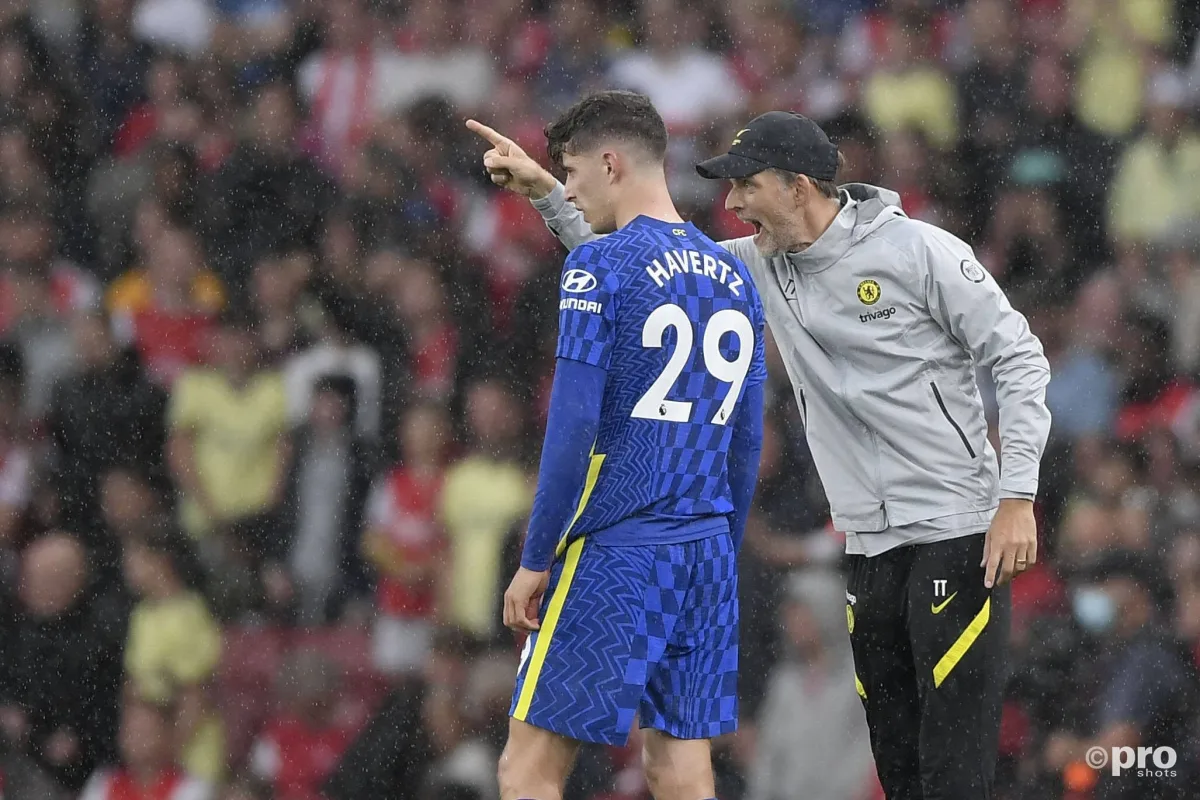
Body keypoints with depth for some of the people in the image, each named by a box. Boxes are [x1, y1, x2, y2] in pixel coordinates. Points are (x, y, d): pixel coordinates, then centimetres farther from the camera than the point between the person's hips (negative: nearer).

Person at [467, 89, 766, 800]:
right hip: (707, 554, 7)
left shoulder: (599, 268, -8)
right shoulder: (733, 276, 12)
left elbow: (573, 430, -13)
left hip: (613, 554, -7)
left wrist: (535, 560, -7)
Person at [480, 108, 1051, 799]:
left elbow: (1020, 358, -6)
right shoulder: (764, 265, 9)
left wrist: (1018, 497, -13)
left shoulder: (920, 252, -8)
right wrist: (545, 192, 2)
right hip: (873, 550, 7)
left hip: (960, 535, -7)